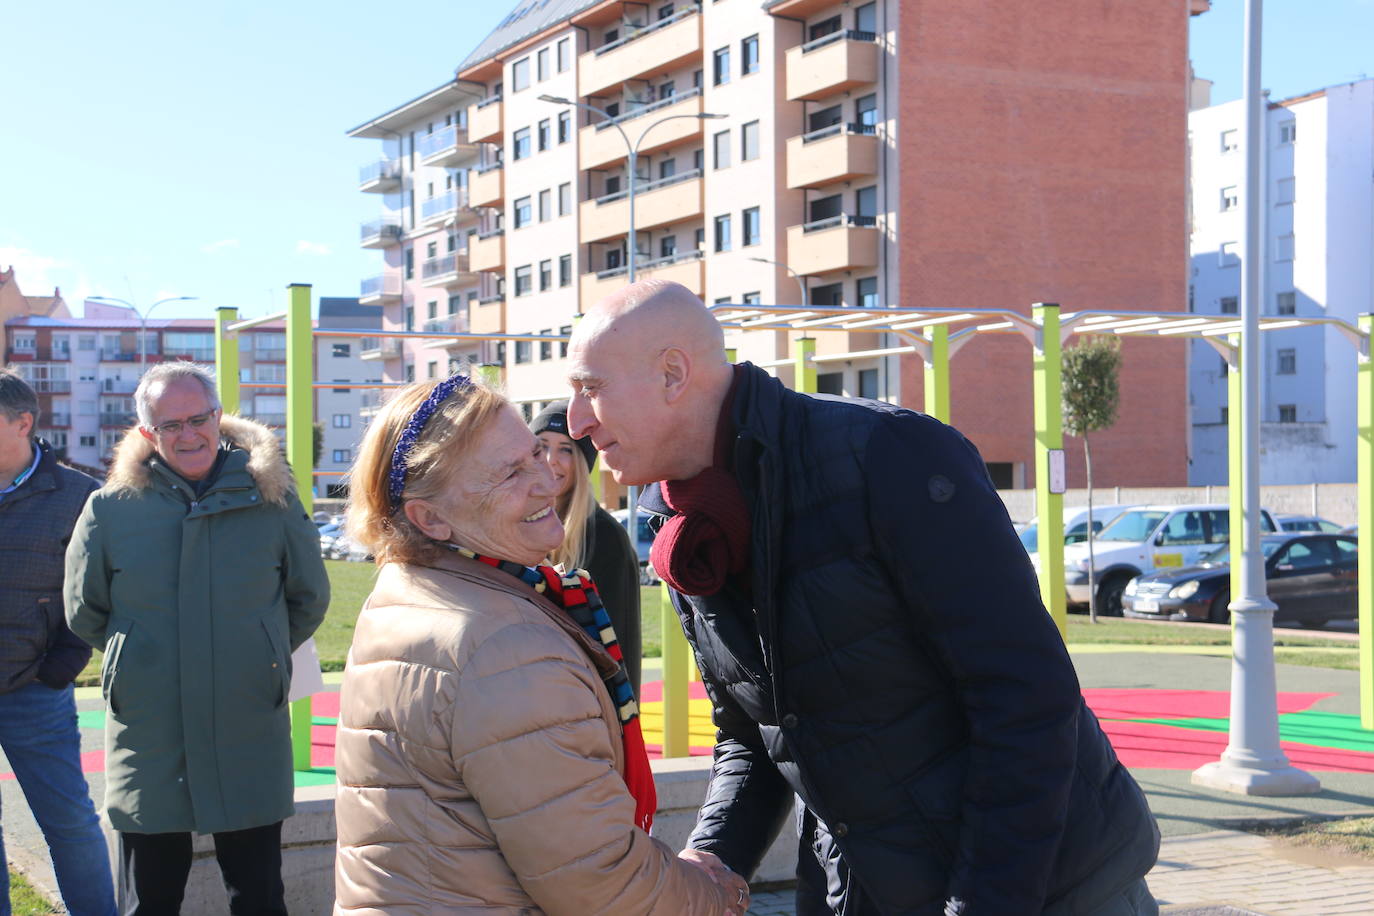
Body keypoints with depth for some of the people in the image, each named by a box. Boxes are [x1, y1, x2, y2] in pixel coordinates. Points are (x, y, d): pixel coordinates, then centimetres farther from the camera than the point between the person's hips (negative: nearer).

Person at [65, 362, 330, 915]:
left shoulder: (271, 497, -2)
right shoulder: (111, 509, -3)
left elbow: (309, 599, 11)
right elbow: (85, 615, 11)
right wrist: (144, 662, 11)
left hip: (250, 742, 0)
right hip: (148, 741, 0)